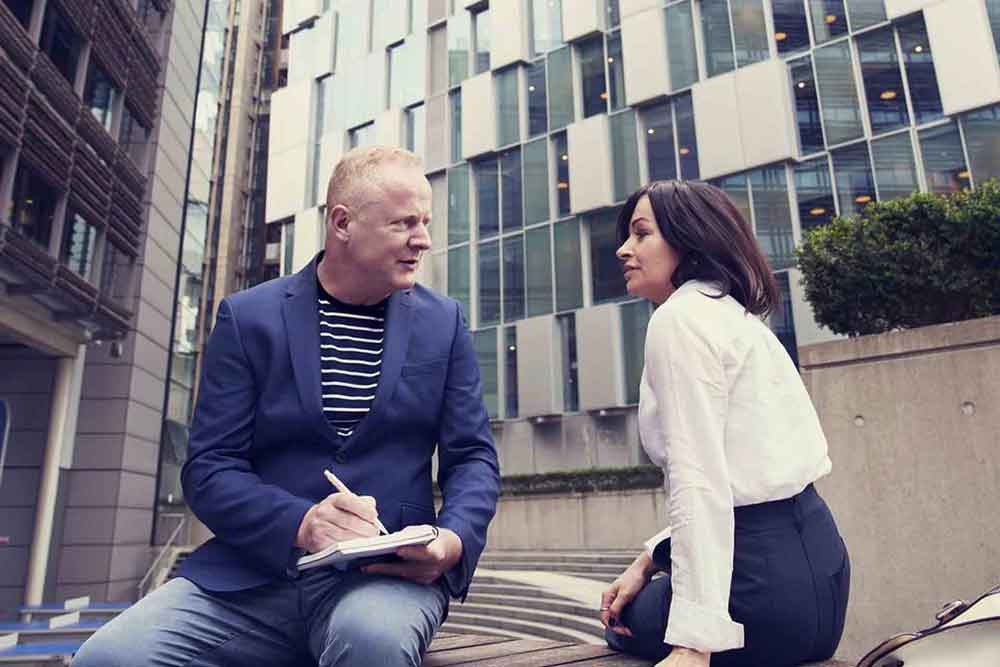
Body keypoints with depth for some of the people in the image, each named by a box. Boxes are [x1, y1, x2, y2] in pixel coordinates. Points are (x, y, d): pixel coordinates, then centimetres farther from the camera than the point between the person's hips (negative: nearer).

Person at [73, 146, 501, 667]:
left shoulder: (444, 323, 7)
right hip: (250, 575, 2)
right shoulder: (247, 317, 3)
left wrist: (455, 541, -15)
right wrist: (301, 522, -20)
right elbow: (209, 468, 0)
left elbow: (473, 456, 6)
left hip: (389, 571, -1)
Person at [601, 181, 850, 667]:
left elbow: (699, 482, -23)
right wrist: (649, 560, 13)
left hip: (763, 572, -9)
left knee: (626, 625, 20)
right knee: (625, 608, 29)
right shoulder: (734, 315, 16)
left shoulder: (680, 317, -13)